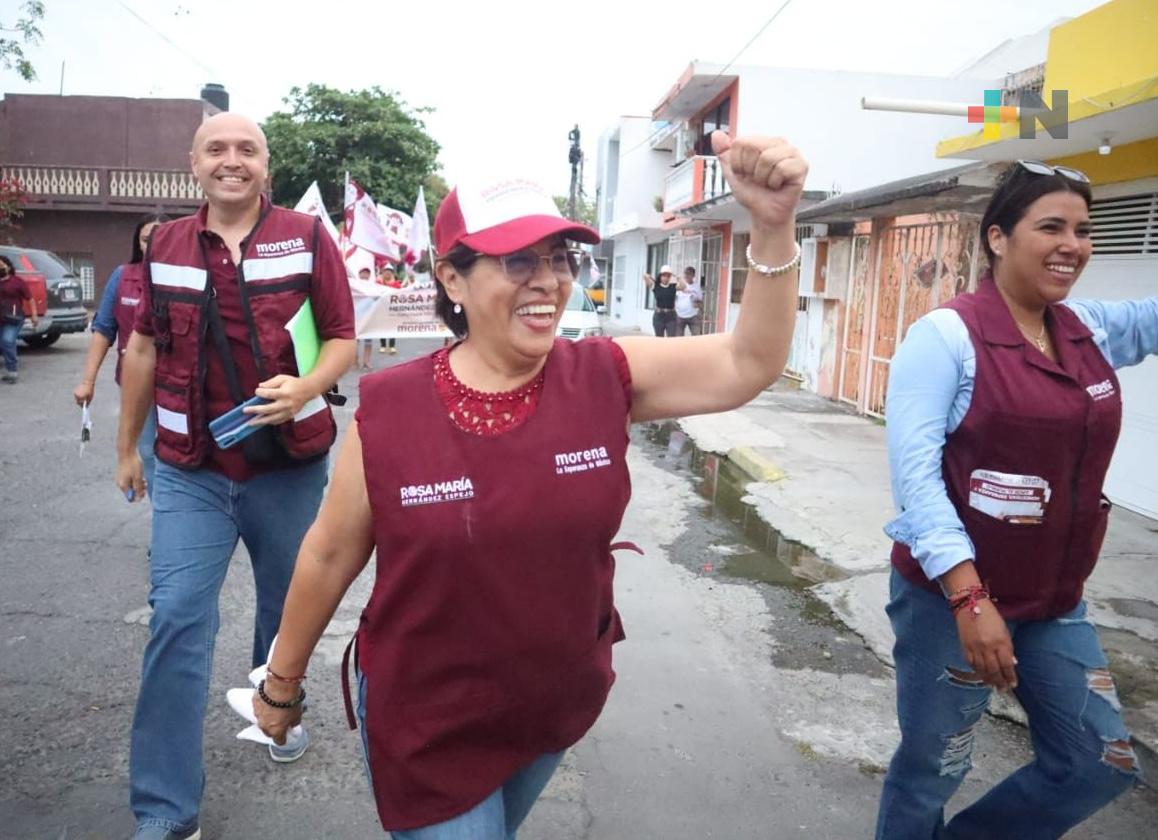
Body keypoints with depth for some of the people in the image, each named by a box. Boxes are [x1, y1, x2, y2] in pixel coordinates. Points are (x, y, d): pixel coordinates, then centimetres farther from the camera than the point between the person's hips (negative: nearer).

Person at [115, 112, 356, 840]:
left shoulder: (307, 237, -3)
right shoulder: (164, 246, 6)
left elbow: (343, 339, -3)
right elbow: (144, 349, 13)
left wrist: (305, 388, -23)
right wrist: (127, 446, 16)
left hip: (290, 465, -1)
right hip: (190, 471, 1)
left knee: (287, 607, 17)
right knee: (177, 621, -3)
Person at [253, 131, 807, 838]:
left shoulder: (607, 379, -14)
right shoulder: (388, 409, -18)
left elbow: (748, 365, -15)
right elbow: (329, 556, -7)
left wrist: (773, 226, -30)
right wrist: (283, 680, 6)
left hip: (560, 706, 4)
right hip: (426, 726, -3)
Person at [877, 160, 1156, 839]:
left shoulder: (1093, 329, 6)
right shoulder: (946, 335, -14)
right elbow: (914, 471, -20)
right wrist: (969, 596, -25)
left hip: (1055, 601, 7)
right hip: (949, 594, -7)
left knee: (1102, 763, 16)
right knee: (932, 770, 8)